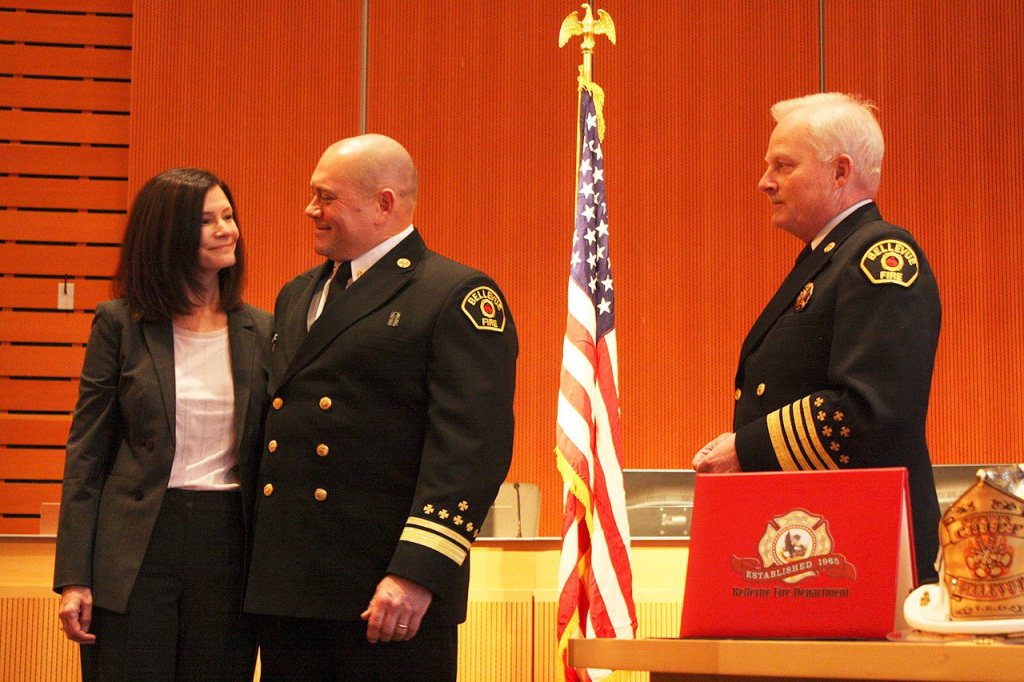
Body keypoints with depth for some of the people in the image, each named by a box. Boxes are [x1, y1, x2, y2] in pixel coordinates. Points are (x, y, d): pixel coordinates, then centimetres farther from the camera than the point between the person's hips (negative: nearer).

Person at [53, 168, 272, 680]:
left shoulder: (261, 332, 7)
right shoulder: (120, 325, 1)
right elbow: (87, 451, 1)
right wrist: (74, 577, -5)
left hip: (228, 542, 2)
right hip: (137, 549, -2)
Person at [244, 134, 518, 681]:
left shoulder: (460, 298, -6)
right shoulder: (296, 297, 19)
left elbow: (471, 449, -14)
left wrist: (418, 573, -22)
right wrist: (258, 570, 13)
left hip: (392, 596, -7)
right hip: (285, 587, 7)